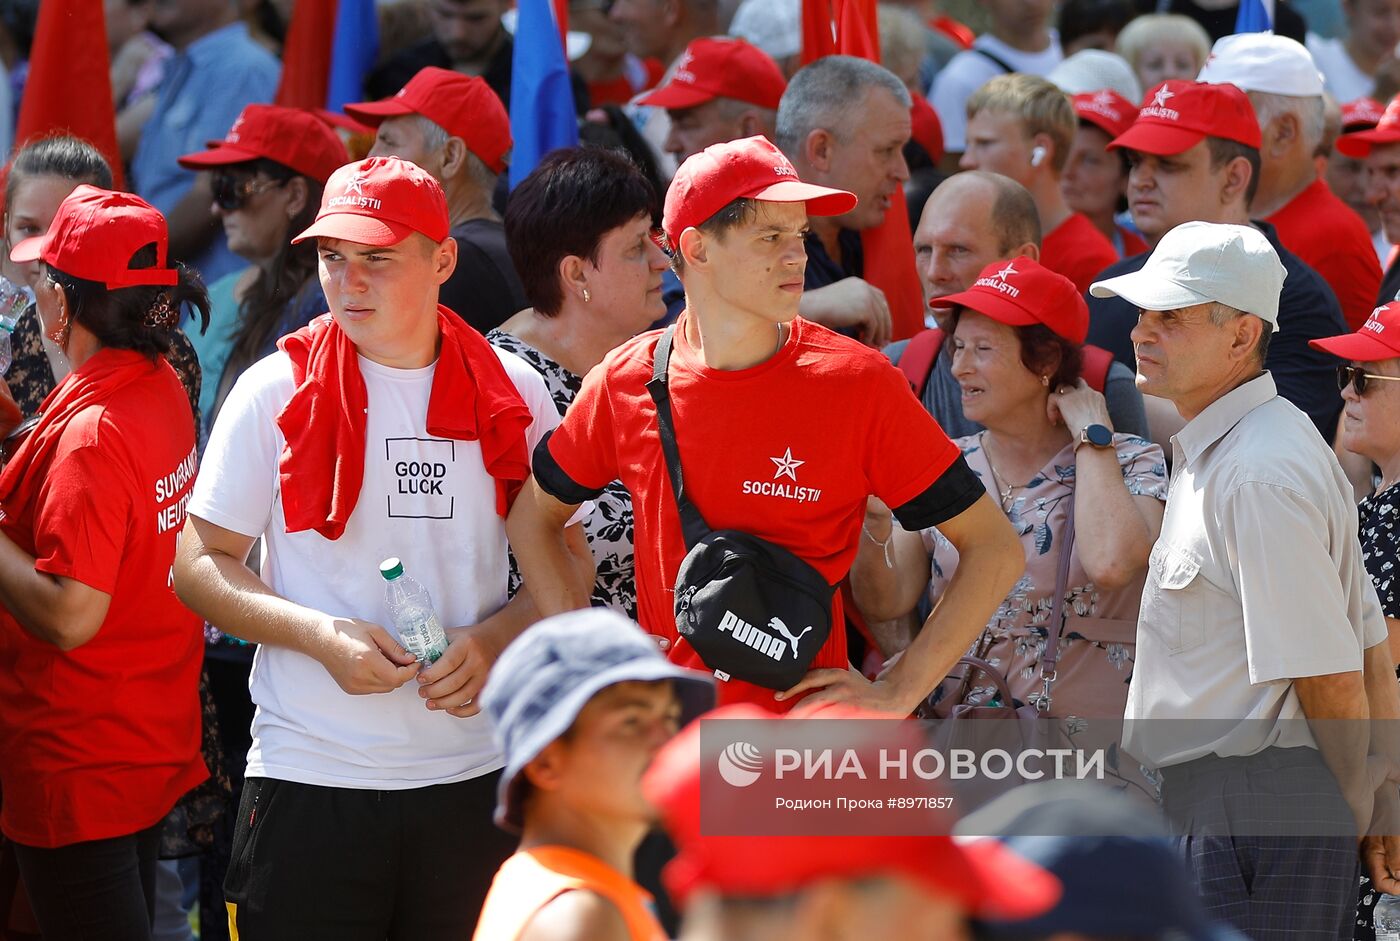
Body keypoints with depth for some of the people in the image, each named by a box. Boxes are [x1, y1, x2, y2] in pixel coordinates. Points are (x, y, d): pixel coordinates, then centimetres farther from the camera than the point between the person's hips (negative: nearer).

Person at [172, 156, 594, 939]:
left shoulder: (511, 391, 5)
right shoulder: (277, 391, -1)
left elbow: (569, 561, 11)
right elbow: (199, 564, 1)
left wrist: (494, 639, -9)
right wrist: (321, 635, -15)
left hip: (472, 780, 2)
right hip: (309, 780, -2)